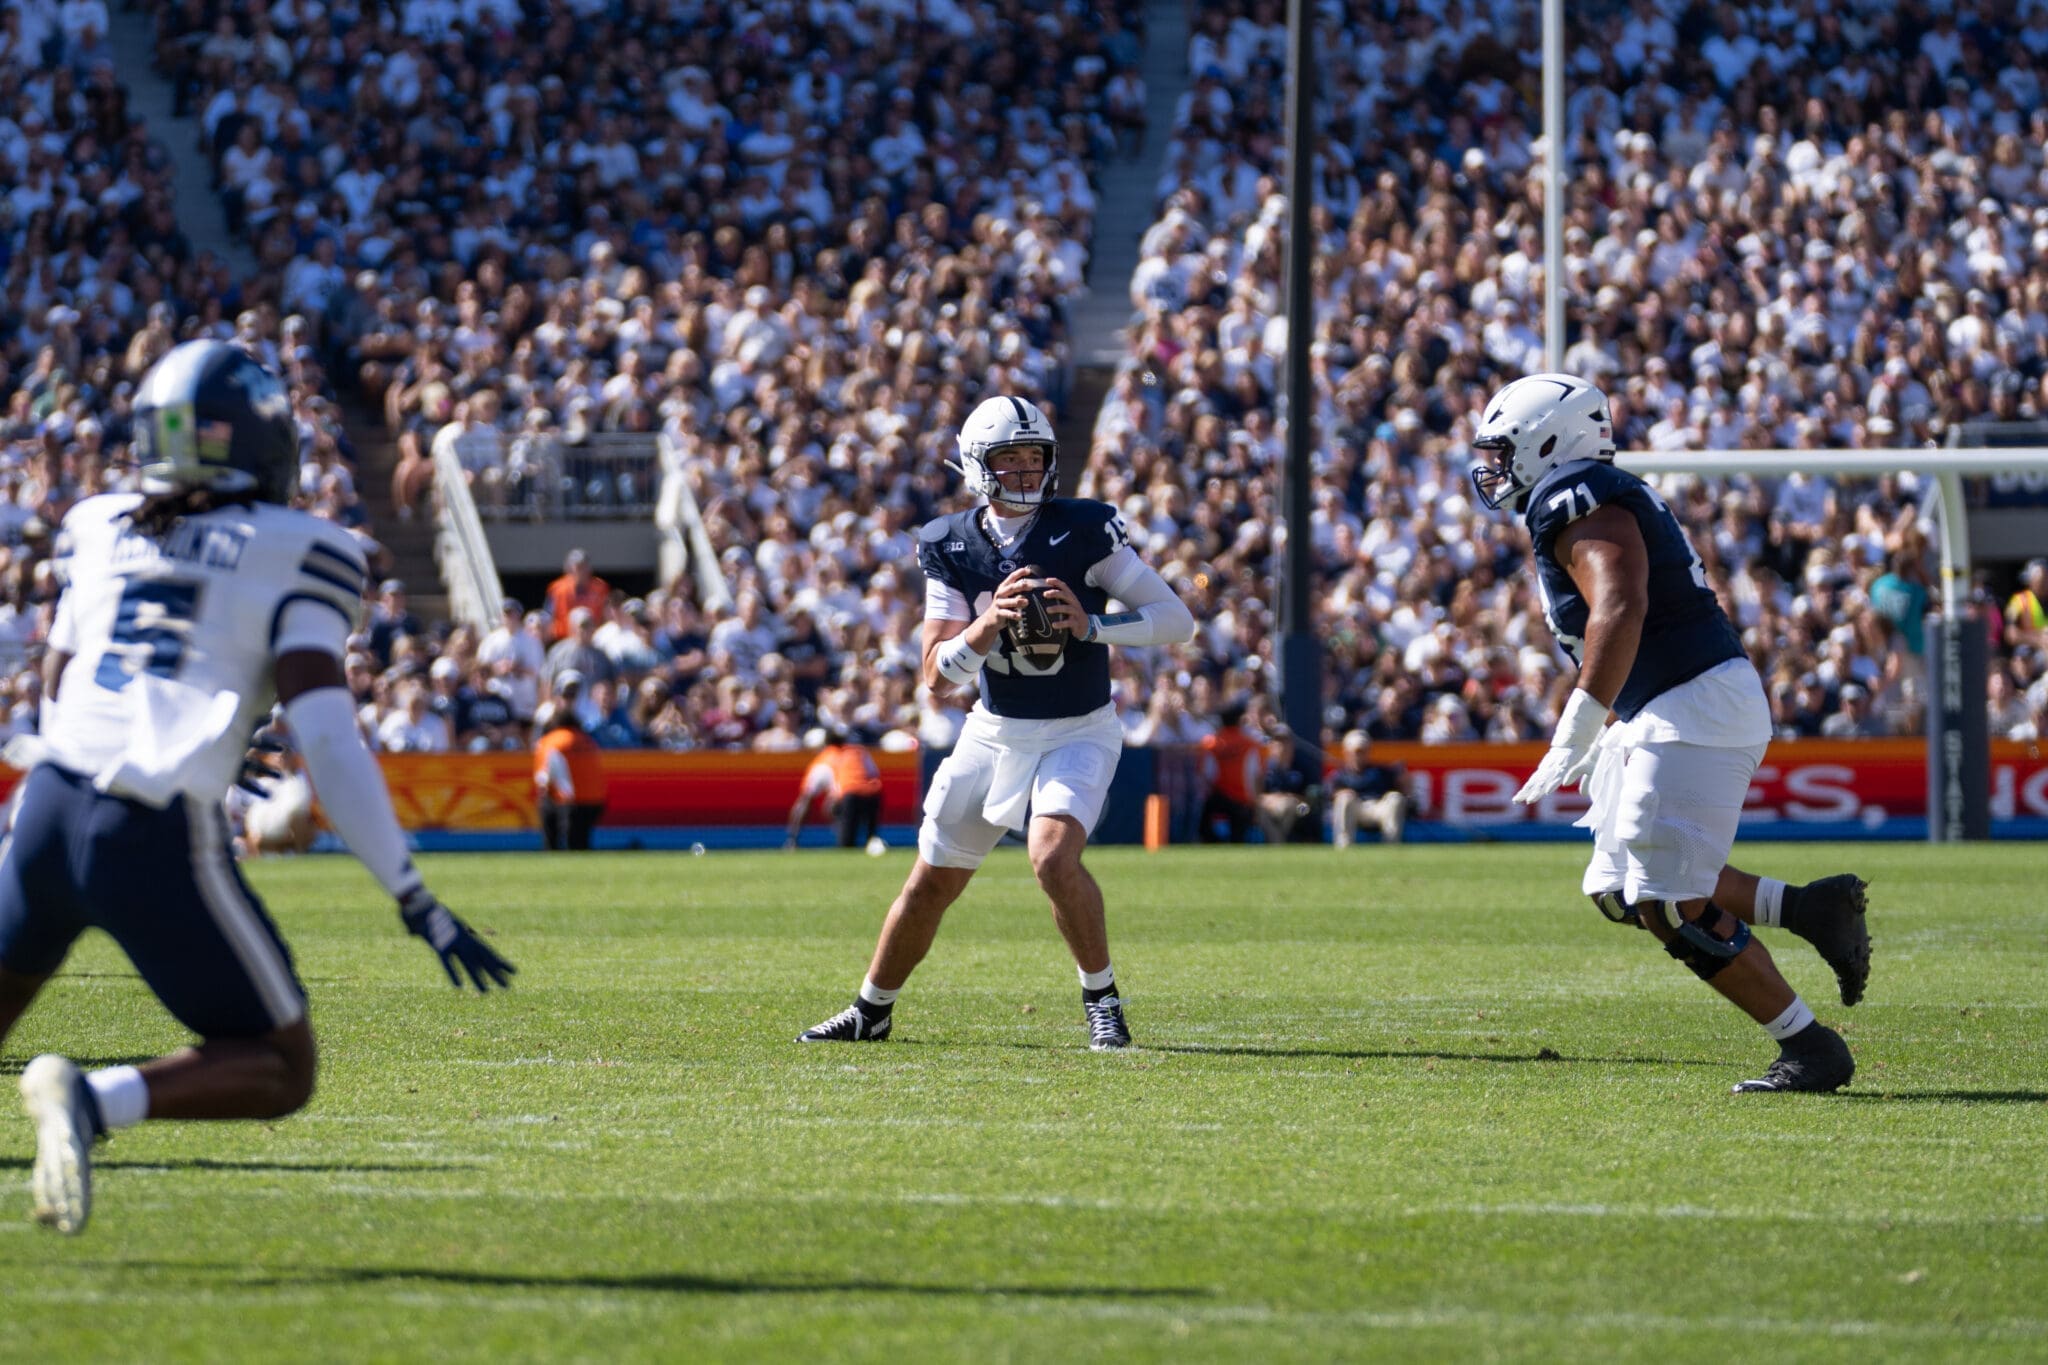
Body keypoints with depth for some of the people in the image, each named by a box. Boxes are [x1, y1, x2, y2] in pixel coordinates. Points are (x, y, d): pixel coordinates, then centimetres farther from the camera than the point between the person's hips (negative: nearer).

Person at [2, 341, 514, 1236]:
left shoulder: (97, 531, 15)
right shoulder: (296, 555, 1)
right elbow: (324, 736, -7)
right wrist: (416, 902, -5)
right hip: (160, 842, -5)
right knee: (281, 1073, 8)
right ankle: (94, 1100, -17)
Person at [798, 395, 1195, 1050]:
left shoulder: (1085, 530, -12)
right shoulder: (952, 546, -4)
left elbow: (1178, 620, -13)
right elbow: (937, 674, -8)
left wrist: (1091, 625, -27)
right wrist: (988, 623, -27)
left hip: (1079, 732, -4)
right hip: (994, 732, 4)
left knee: (1054, 858, -27)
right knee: (933, 881, 11)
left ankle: (1102, 1000, -8)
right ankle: (871, 1011, 31)